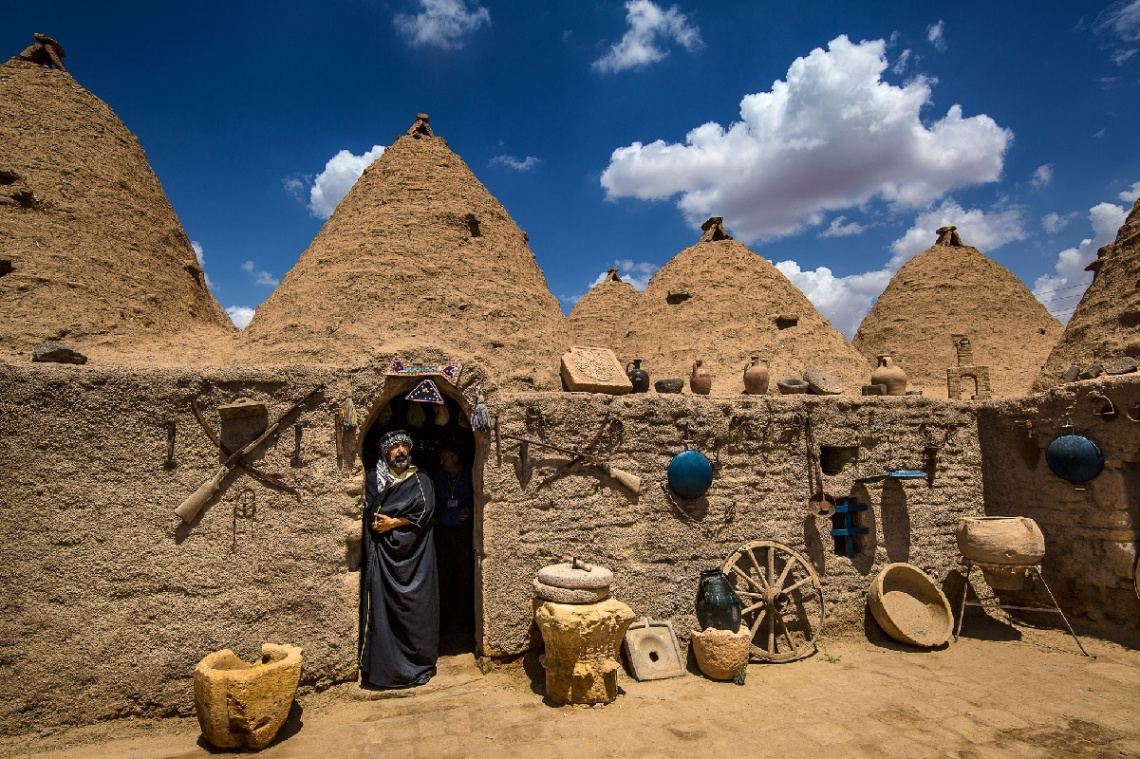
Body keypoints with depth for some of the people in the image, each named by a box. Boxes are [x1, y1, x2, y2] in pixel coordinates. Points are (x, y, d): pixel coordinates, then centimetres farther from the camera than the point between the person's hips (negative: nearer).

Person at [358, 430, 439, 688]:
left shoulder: (420, 479, 9)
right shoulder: (373, 479, 10)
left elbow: (424, 511, -5)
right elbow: (370, 515, 2)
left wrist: (392, 522, -11)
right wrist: (404, 521, -7)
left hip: (414, 554, 0)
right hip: (383, 553, 1)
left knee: (416, 607, 1)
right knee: (382, 607, -1)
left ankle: (419, 665, 11)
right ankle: (383, 666, 9)